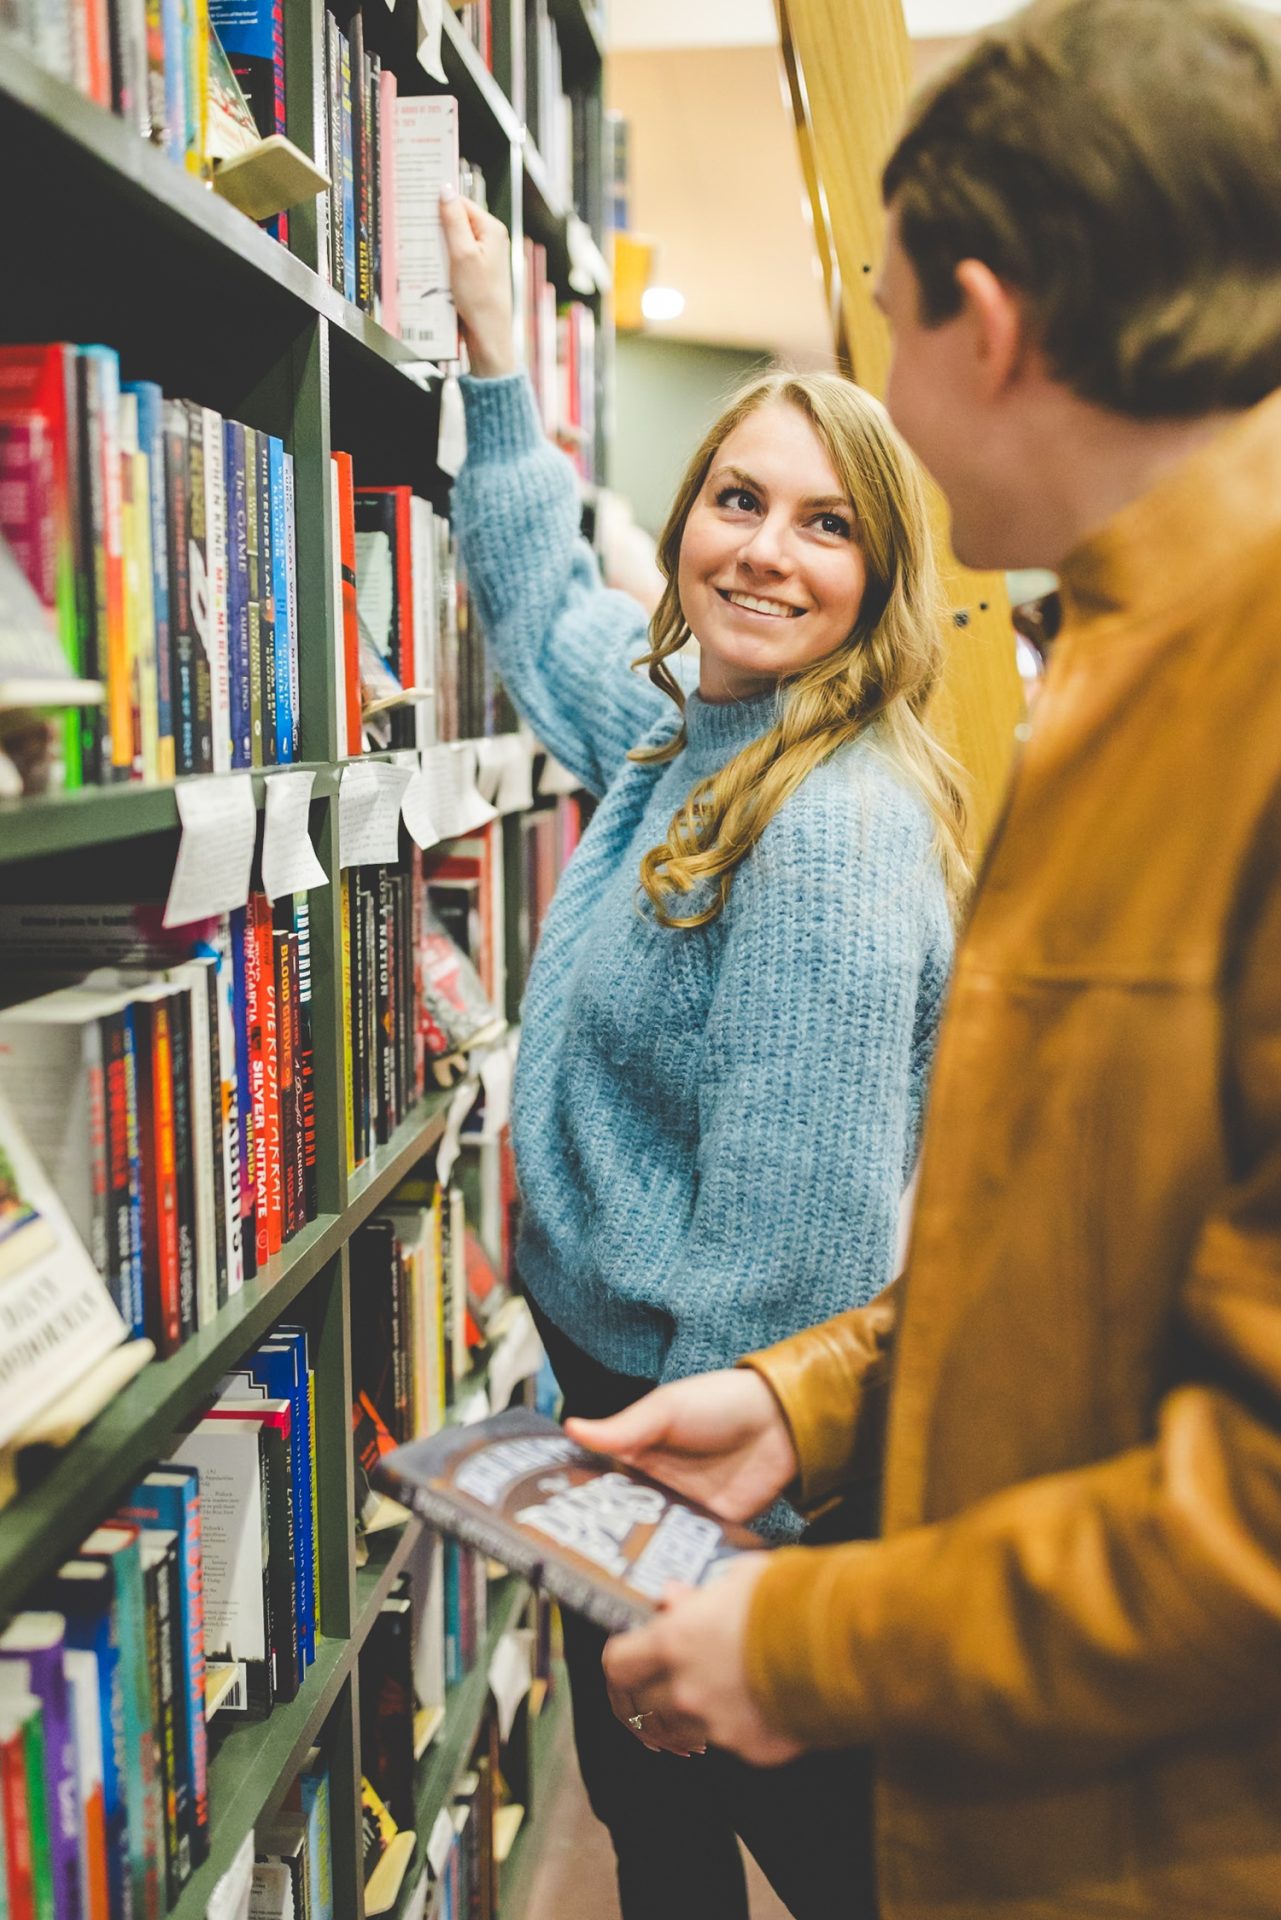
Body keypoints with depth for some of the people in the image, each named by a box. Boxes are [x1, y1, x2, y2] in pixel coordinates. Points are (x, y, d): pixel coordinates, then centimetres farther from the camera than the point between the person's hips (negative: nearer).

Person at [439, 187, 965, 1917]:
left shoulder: (835, 831, -25)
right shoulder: (677, 741, 3)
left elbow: (796, 1240, -27)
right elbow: (547, 605, 26)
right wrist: (495, 363, 24)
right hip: (610, 1382, 9)